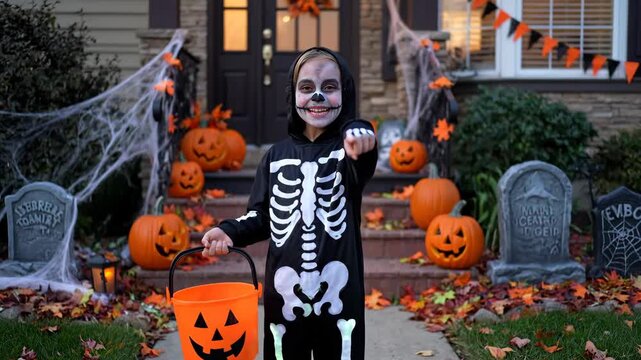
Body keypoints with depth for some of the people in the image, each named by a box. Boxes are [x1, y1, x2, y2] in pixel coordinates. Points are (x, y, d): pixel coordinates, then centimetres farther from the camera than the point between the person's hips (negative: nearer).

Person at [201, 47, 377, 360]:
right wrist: (231, 231, -9)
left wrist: (360, 141, -52)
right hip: (285, 291, 2)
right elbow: (262, 217, 11)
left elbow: (359, 170, -29)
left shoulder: (346, 150, -4)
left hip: (338, 292, -2)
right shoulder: (277, 155, 6)